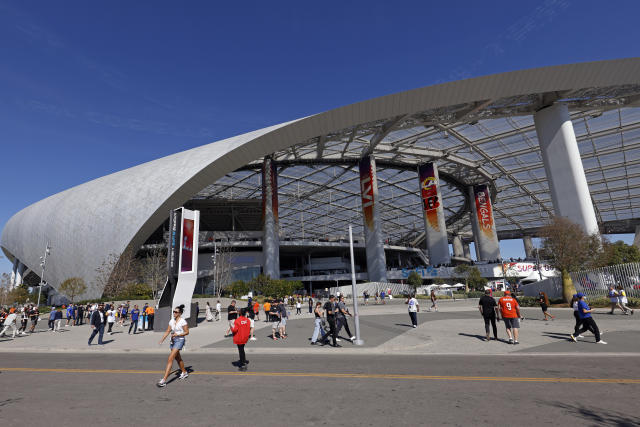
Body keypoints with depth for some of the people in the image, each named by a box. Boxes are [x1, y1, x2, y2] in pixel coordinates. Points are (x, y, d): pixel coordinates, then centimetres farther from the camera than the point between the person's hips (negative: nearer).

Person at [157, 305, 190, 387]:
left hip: (180, 340, -7)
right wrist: (162, 339, -2)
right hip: (173, 340, 8)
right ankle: (184, 372, 40)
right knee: (178, 358, 20)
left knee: (170, 359, -14)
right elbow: (167, 331, 9)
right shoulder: (172, 321, 6)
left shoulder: (183, 321, -13)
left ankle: (164, 380, -13)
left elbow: (187, 332, -11)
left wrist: (177, 334, -20)